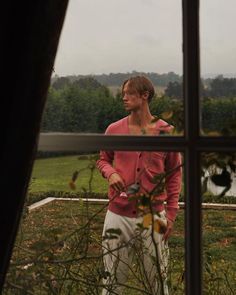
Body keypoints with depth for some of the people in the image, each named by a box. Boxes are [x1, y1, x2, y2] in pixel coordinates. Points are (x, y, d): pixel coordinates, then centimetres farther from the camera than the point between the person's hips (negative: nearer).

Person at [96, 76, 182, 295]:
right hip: (118, 215, 1)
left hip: (154, 217, -1)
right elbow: (103, 159, 15)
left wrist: (171, 215, -1)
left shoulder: (167, 132, -2)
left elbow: (174, 175, 3)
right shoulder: (114, 130, 1)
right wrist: (110, 173, -9)